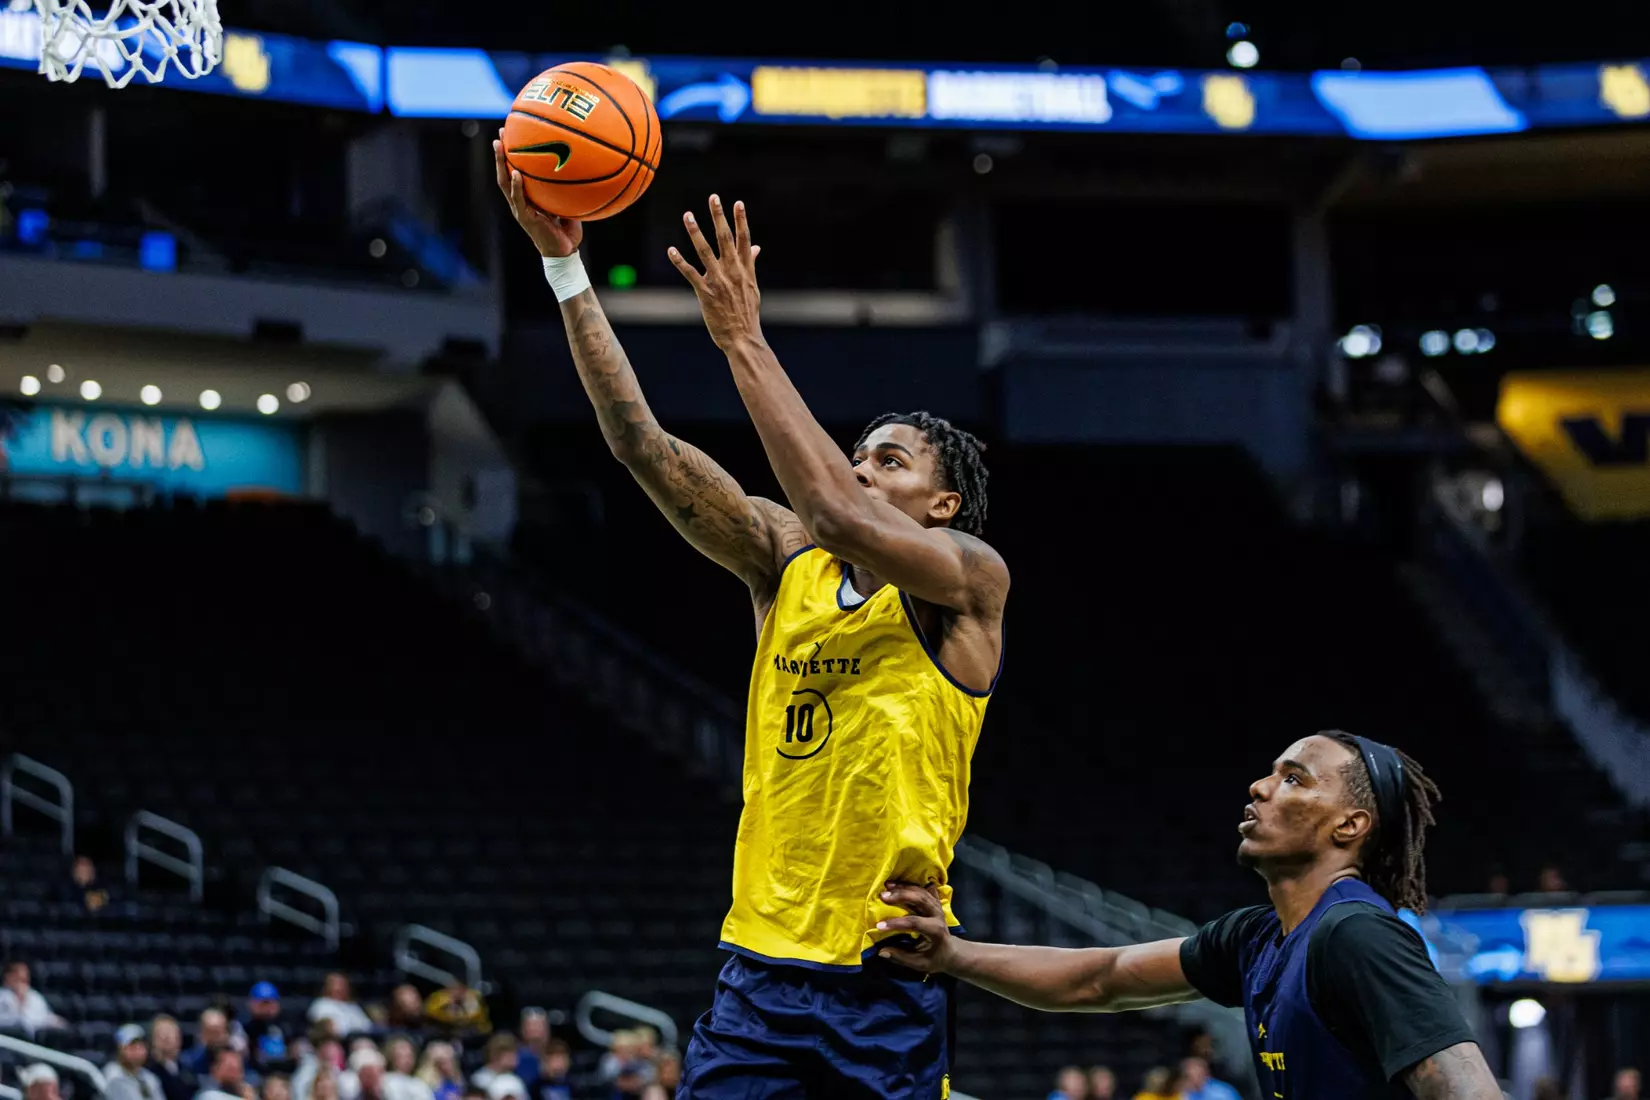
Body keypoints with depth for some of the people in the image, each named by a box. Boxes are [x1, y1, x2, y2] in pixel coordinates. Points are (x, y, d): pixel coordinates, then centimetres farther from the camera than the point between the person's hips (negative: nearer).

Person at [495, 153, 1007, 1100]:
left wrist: (745, 339, -21)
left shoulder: (971, 578, -3)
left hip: (889, 979, -4)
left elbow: (838, 515, -22)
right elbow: (642, 444, 3)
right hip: (763, 962, 4)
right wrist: (563, 261, -5)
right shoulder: (785, 561, 11)